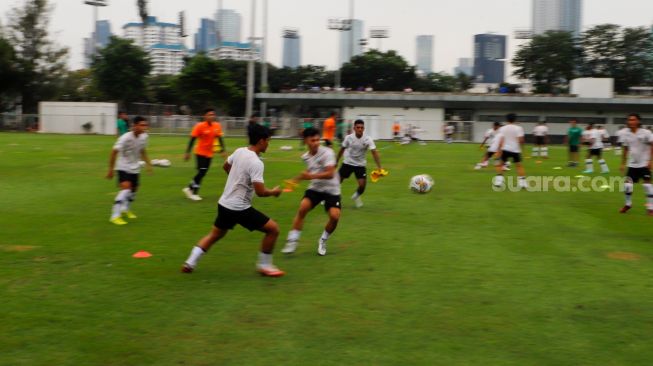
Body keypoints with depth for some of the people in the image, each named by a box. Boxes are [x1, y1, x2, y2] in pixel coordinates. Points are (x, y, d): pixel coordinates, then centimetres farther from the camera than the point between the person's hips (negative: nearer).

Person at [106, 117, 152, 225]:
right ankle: (115, 216, -21)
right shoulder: (125, 138, -26)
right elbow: (114, 152, -17)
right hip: (123, 167, -7)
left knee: (134, 189, 17)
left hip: (135, 168, 7)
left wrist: (148, 164, 7)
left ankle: (126, 209, 44)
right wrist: (111, 169, -14)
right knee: (126, 188, -24)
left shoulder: (144, 137, -7)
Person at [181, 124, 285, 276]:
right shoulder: (256, 163, -21)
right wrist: (274, 192, -5)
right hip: (240, 208, -8)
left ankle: (190, 263, 20)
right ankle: (264, 265, 10)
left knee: (214, 235, 25)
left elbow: (225, 166, 24)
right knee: (273, 229, 1)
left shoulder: (239, 151, 4)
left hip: (224, 204, 8)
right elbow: (260, 192, -25)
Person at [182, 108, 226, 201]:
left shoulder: (217, 126, -2)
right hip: (200, 152, -5)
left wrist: (222, 149, -2)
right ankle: (194, 193, 3)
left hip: (209, 153, 5)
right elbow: (192, 139, -13)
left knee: (202, 173, 9)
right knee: (201, 172, -10)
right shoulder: (200, 126, -16)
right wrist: (188, 152, -15)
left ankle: (190, 189, 25)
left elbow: (220, 138, 7)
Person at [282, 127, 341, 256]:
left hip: (331, 189, -4)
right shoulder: (305, 157, 2)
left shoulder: (327, 152, -18)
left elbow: (330, 174, -29)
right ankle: (292, 241, -12)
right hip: (315, 188, 4)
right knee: (302, 208, -21)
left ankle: (323, 241, 9)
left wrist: (311, 176, -38)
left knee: (335, 216, -20)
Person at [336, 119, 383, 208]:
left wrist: (379, 167, -36)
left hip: (360, 165, -1)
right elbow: (342, 149, 3)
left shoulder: (368, 139, -18)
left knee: (362, 185, -11)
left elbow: (374, 152, -26)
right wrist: (336, 161, 10)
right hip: (348, 163, 1)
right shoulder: (349, 138, -12)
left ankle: (356, 197, 23)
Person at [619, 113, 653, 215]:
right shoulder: (626, 134, 2)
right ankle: (628, 204, 21)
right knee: (627, 185, 0)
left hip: (644, 164, -4)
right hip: (632, 164, 4)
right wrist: (623, 163, 12)